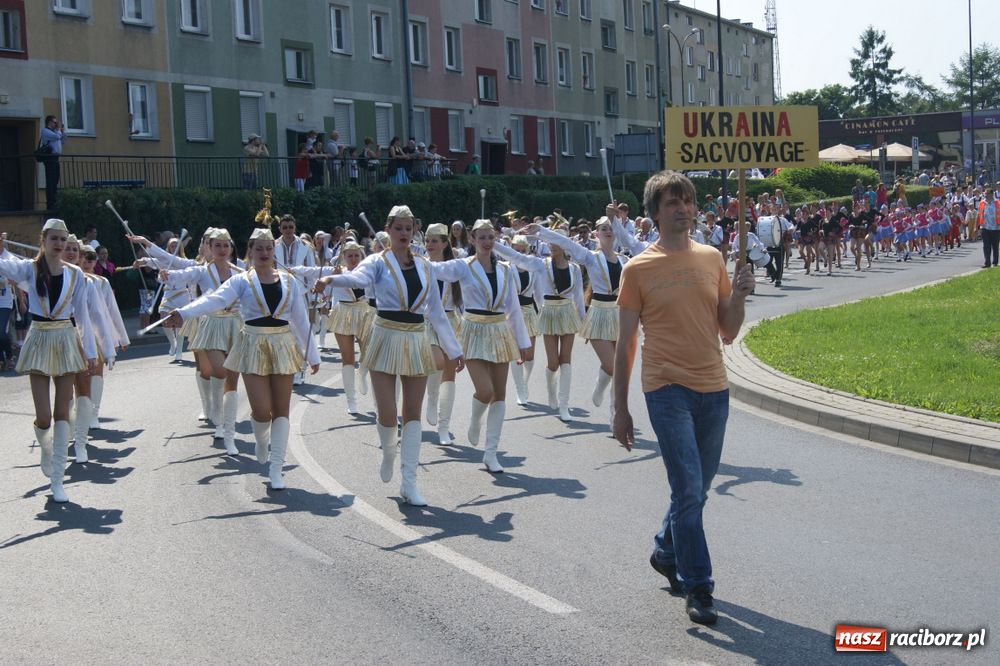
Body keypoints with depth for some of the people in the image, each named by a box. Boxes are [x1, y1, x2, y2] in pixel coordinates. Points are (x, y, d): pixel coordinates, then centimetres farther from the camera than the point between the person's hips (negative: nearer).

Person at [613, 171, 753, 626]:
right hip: (667, 388, -5)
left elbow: (728, 332, 10)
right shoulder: (638, 269, -4)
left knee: (697, 489, 15)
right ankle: (698, 588, -1)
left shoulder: (712, 259, 7)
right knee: (688, 489, -9)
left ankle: (666, 553, 39)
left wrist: (739, 295, -8)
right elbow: (625, 344, 0)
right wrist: (620, 409, 0)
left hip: (713, 388, 5)